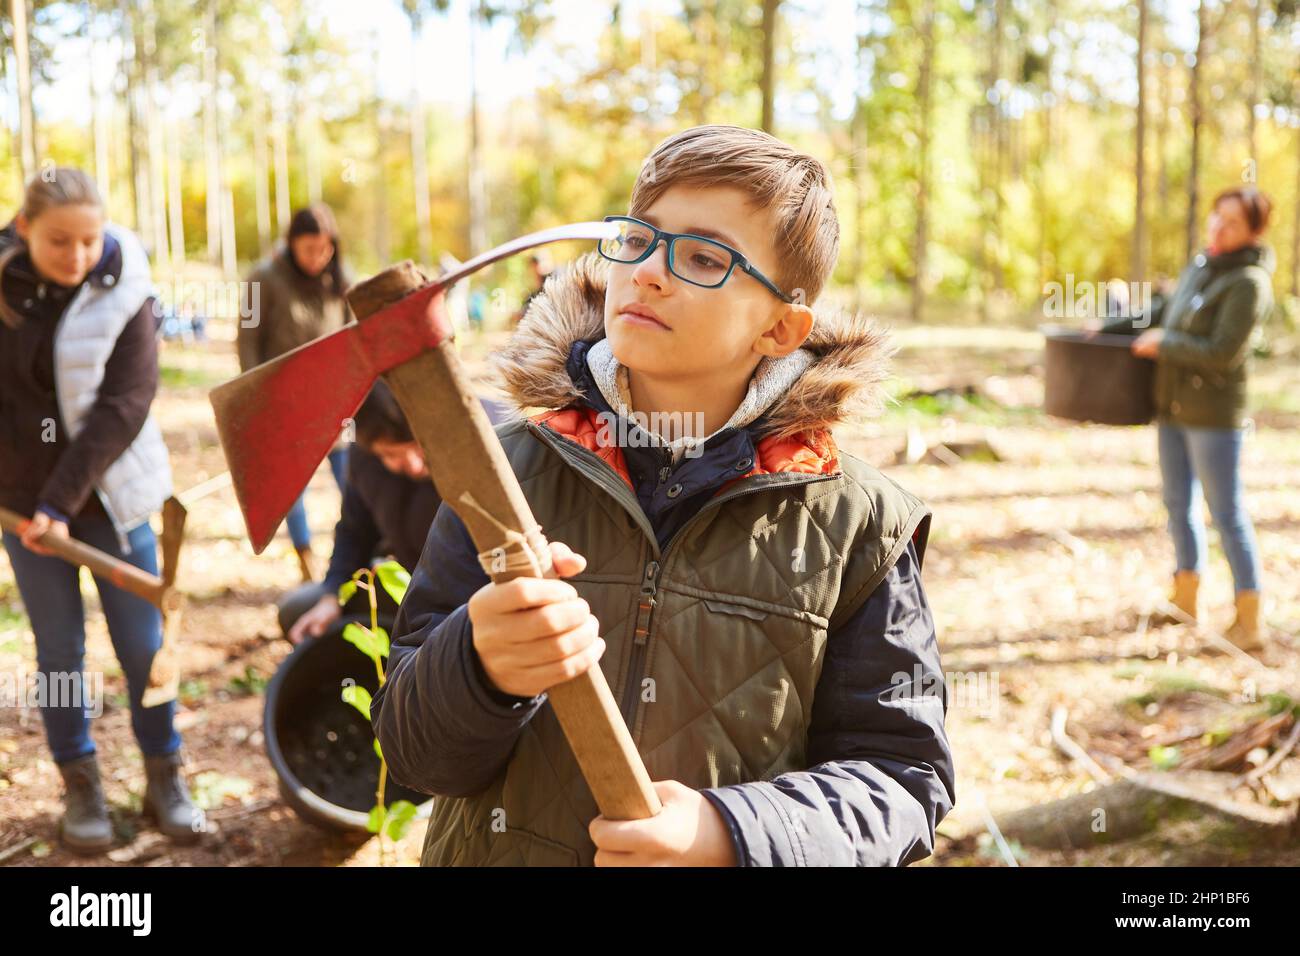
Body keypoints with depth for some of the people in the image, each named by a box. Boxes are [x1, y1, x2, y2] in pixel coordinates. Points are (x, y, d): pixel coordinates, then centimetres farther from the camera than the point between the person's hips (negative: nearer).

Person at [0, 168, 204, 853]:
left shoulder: (122, 293, -10)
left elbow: (125, 403, -16)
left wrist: (63, 500, -22)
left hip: (108, 491, -1)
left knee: (142, 641, 3)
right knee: (59, 645, 7)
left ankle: (164, 777, 18)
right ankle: (80, 786, 20)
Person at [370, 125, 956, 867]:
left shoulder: (854, 524, -11)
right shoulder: (509, 470, -10)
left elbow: (903, 772, -10)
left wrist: (733, 833, -26)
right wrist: (482, 667, -32)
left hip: (729, 847, -1)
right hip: (496, 846, 1)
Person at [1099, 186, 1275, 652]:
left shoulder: (1247, 283, -17)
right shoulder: (1202, 265, 9)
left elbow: (1221, 354, -22)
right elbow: (1167, 311, 24)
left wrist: (1162, 344, -12)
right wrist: (1107, 330, 22)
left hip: (1214, 413, -9)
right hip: (1174, 406, 9)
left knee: (1226, 512, -3)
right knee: (1178, 501, 18)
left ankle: (1249, 623, 7)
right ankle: (1184, 598, 34)